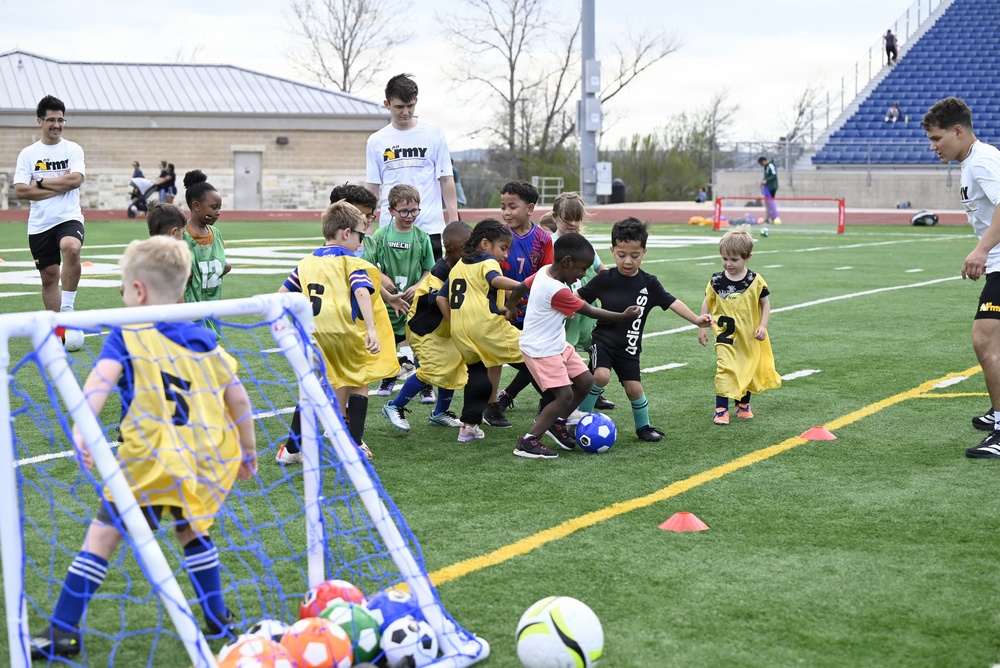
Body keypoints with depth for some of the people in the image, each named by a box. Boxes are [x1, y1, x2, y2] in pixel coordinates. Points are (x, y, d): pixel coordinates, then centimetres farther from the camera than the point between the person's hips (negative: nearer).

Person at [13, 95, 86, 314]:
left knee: (71, 248, -33)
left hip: (69, 218, -2)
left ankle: (68, 306, -22)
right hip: (39, 224, 2)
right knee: (49, 276, 8)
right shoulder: (28, 154, 4)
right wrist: (59, 186, -10)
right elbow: (20, 191, -7)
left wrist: (41, 182, -9)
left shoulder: (73, 149, 3)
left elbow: (75, 180, -14)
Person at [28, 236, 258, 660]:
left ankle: (63, 633, 0)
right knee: (191, 530, 26)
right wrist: (248, 451, 24)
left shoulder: (126, 335, -1)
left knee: (102, 536, 0)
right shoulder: (204, 341, 12)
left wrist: (80, 427, -33)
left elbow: (102, 378, -20)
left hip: (150, 461, -5)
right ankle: (218, 619, 29)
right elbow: (238, 399, 12)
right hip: (205, 461, 5)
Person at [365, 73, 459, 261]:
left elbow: (446, 179, 4)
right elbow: (372, 188, 9)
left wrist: (454, 219, -3)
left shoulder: (434, 134, 4)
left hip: (430, 226, -1)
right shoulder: (376, 141, 7)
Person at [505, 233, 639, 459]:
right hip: (541, 349, -10)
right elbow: (590, 312, -19)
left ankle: (556, 422, 28)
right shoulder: (558, 292, -27)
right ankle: (528, 442, -9)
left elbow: (518, 289, 13)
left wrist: (512, 308, 33)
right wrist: (623, 316, -9)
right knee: (564, 394, -14)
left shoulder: (544, 271, -1)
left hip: (557, 344, 10)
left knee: (585, 381, 10)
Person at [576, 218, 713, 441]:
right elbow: (579, 297, -1)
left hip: (629, 348, 2)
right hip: (603, 341, -2)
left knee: (634, 388, 3)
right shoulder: (604, 279, -9)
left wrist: (696, 319, -16)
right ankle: (582, 416, -5)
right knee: (601, 376, -24)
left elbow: (672, 303, -7)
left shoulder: (648, 283, -6)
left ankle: (643, 427, 28)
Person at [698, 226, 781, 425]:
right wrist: (702, 327, 3)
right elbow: (707, 303, 6)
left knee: (748, 370, 13)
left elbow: (765, 303, 2)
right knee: (725, 369, -13)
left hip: (749, 337, 1)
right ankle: (721, 409, -5)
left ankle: (743, 404, 34)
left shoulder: (755, 281, -8)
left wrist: (762, 326, -8)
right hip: (726, 335, -1)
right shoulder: (716, 281, -6)